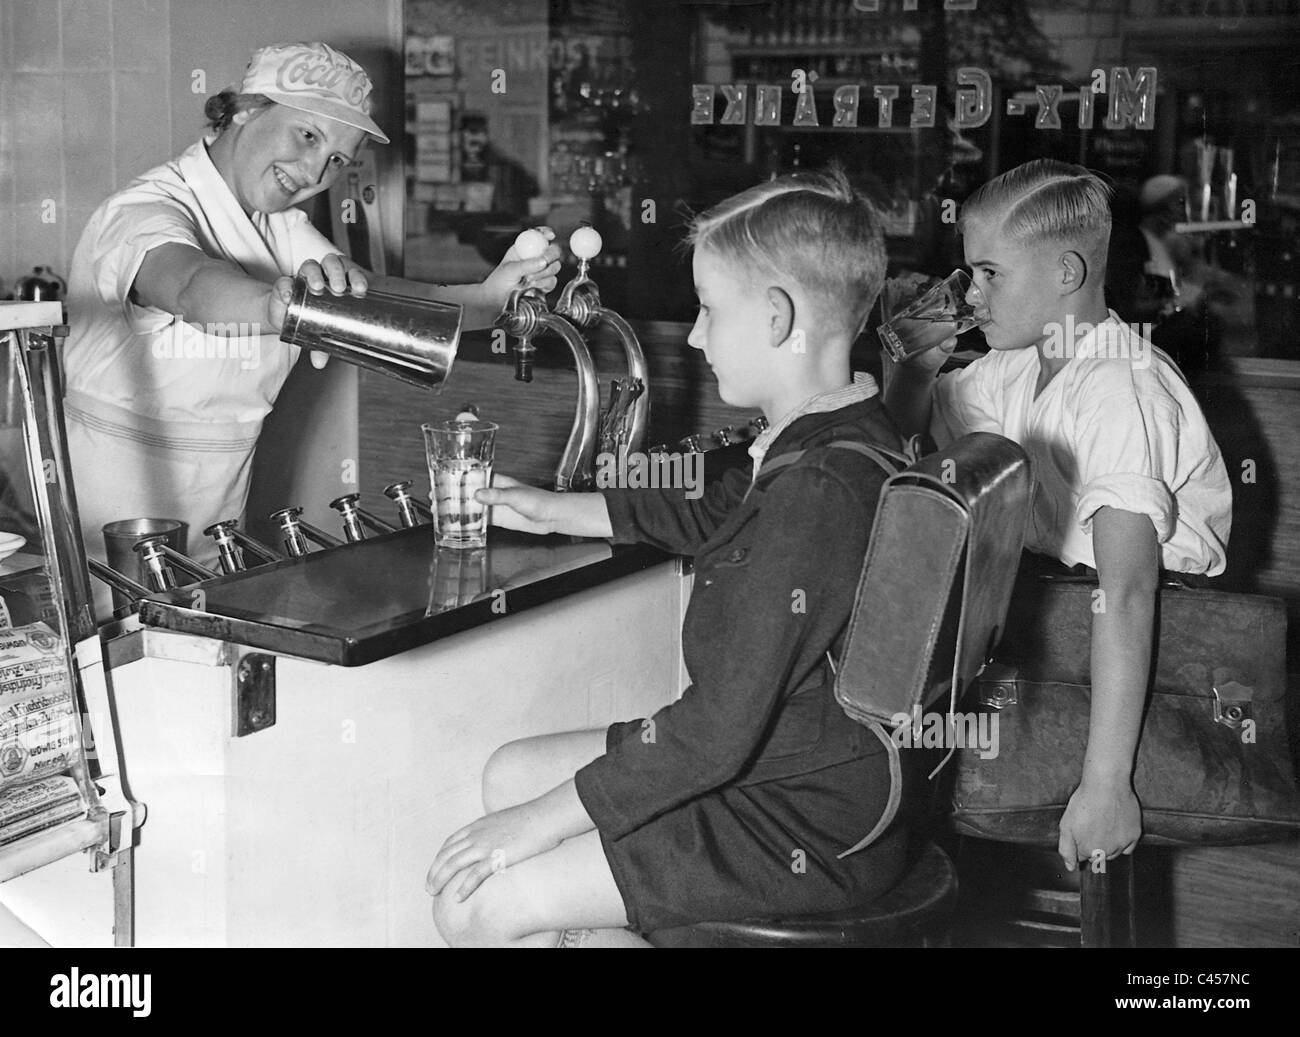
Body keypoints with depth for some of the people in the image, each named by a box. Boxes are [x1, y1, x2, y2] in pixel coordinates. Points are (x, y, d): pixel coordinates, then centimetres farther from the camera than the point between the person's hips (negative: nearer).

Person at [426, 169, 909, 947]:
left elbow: (720, 726, -27)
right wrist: (557, 511, 30)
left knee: (476, 906, -13)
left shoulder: (818, 491, -27)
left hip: (804, 829, -10)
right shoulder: (833, 439, 5)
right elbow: (710, 518, 26)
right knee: (511, 775, 14)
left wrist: (544, 819, -19)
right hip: (788, 763, 10)